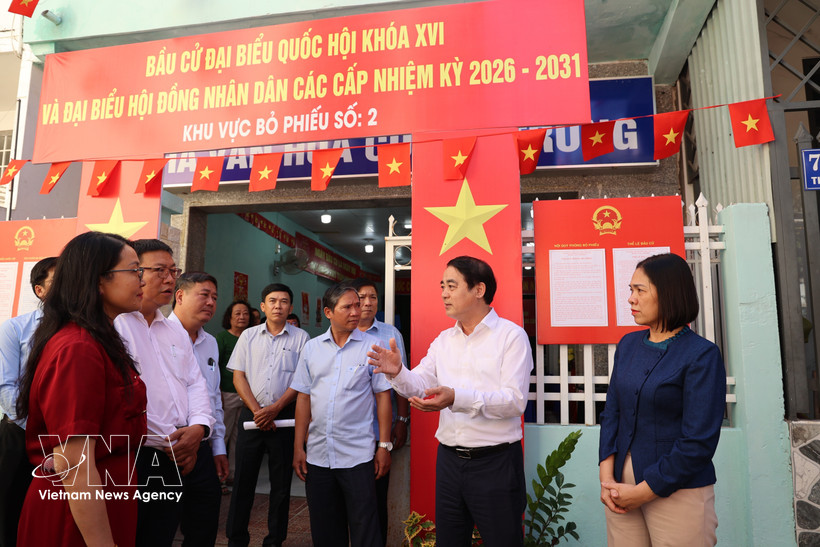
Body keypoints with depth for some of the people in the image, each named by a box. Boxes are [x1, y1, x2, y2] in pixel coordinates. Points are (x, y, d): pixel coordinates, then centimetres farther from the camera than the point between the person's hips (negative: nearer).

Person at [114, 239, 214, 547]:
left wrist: (198, 427, -5)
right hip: (135, 461, -7)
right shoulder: (113, 323, -10)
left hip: (179, 460, 7)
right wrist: (168, 443, -13)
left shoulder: (176, 331, 16)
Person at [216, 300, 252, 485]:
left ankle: (233, 473, 20)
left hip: (246, 394, 4)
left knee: (238, 436, 9)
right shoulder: (222, 337, -3)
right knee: (222, 434, -2)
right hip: (227, 393, -4)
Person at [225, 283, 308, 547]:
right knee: (243, 478, 7)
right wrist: (256, 410, -7)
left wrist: (275, 409, -12)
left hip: (285, 415, -1)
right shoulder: (249, 335, 7)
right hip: (252, 414, 2)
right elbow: (238, 376, 4)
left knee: (281, 481, 6)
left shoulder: (300, 338, 0)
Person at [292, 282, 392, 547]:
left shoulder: (372, 346, -4)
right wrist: (298, 446, 5)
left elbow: (383, 396, -2)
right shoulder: (311, 348, 5)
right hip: (317, 455, 3)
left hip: (358, 455, -3)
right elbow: (304, 398, 8)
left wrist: (384, 446, -5)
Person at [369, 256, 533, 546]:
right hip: (449, 459, 6)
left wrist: (458, 398, -33)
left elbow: (515, 400, -21)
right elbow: (419, 385, 2)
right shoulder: (443, 340, 8)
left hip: (495, 463, -5)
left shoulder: (511, 335, -11)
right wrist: (398, 373, -20)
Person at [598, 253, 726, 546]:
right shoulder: (628, 344, 5)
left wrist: (644, 491, -13)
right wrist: (607, 478, -6)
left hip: (677, 491, -5)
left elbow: (699, 442, -16)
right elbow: (611, 411, 4)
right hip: (623, 485, 5)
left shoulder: (702, 355, -13)